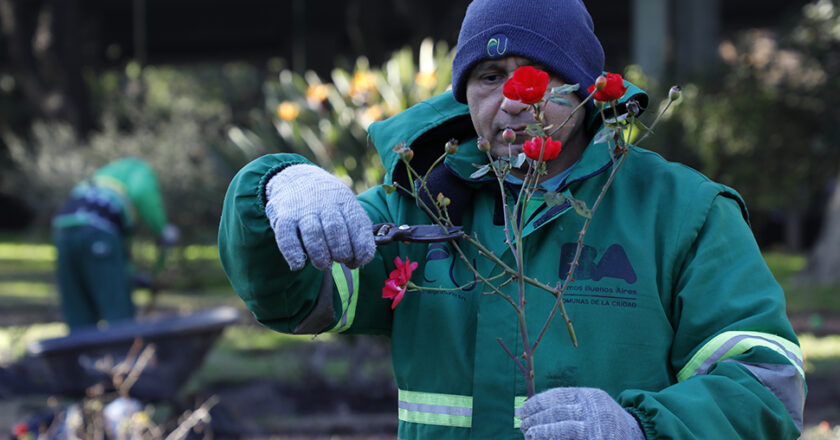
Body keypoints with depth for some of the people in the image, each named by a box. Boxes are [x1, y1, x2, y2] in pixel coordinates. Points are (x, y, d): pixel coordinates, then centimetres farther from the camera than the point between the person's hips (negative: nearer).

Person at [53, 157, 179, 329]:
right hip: (97, 232, -7)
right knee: (118, 313, -4)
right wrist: (163, 230, 0)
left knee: (80, 322, 10)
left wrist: (131, 273, 35)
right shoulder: (141, 169, 18)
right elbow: (141, 192, -9)